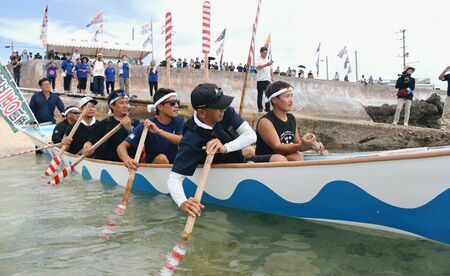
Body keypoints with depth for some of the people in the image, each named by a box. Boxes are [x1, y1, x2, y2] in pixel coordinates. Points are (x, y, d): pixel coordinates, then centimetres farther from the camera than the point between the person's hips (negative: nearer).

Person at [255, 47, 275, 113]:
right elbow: (258, 67, -17)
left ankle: (267, 108, 6)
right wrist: (266, 64, -28)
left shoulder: (268, 59, 21)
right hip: (260, 79, -5)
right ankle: (260, 108, 2)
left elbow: (270, 69, 24)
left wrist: (272, 77, 12)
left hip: (267, 79, 5)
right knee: (260, 94, -2)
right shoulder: (258, 59, 1)